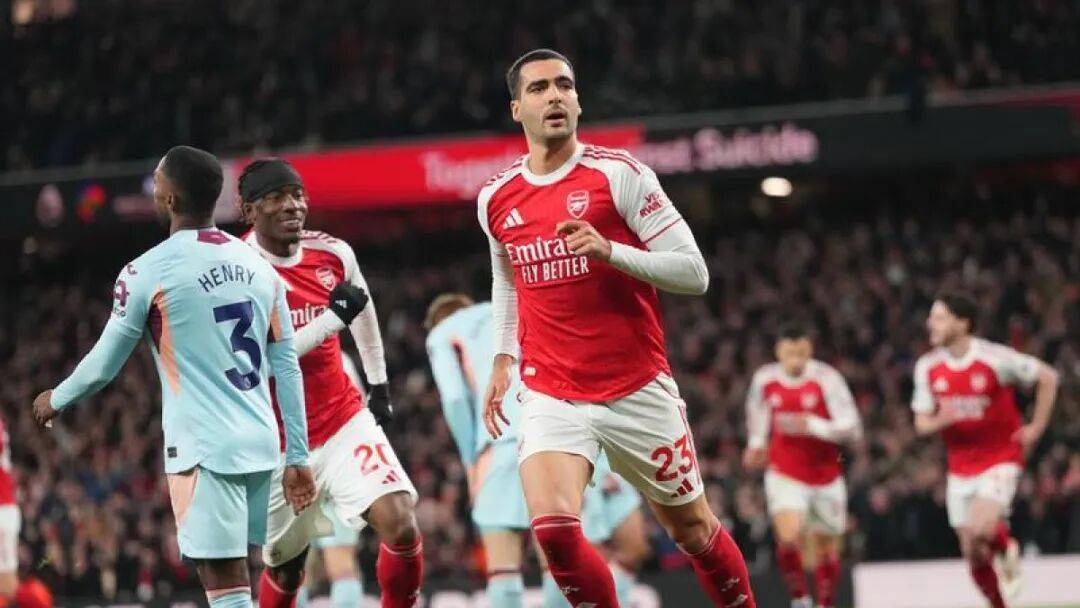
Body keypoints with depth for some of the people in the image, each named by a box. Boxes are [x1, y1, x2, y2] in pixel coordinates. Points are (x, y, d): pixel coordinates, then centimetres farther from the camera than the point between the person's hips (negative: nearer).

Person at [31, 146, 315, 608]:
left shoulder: (147, 272, -8)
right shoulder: (258, 267, 9)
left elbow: (104, 364, 2)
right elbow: (288, 370, 9)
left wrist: (56, 400, 21)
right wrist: (297, 457, 14)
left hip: (205, 450, -6)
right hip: (260, 445, 6)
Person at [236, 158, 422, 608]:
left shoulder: (332, 254, -1)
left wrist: (380, 386, 30)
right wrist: (333, 316, -26)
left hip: (345, 423, 3)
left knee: (400, 523, -18)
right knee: (285, 567, 10)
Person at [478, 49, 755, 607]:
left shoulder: (619, 174, -7)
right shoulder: (495, 200, 6)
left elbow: (694, 273, -11)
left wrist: (610, 251, -24)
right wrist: (503, 360, 19)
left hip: (638, 390, -2)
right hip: (551, 395, 2)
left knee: (693, 530, 10)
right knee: (553, 528, -21)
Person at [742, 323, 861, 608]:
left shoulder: (826, 379, -15)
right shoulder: (764, 379, -4)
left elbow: (851, 428, -16)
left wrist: (815, 426, -29)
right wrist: (756, 443, 13)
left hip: (826, 475, 0)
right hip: (785, 474, 0)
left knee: (826, 547, 12)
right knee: (789, 537, -22)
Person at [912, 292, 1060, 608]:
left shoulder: (995, 358, -15)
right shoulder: (927, 367, -2)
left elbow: (1048, 377, -5)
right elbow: (921, 423, 3)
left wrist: (1036, 427, -5)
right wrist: (941, 420, -21)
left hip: (1000, 460, -5)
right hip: (960, 468, 5)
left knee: (979, 530, -26)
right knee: (974, 556, 4)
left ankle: (1008, 548, 8)